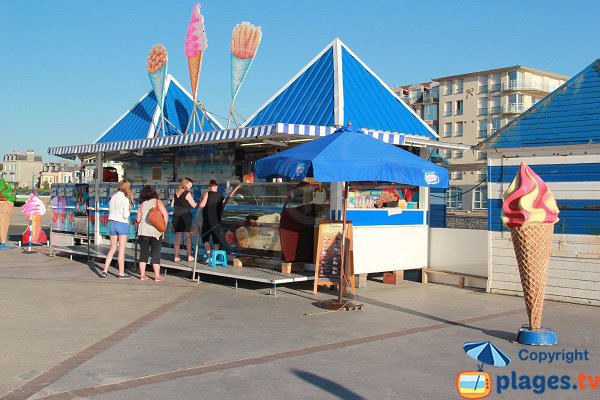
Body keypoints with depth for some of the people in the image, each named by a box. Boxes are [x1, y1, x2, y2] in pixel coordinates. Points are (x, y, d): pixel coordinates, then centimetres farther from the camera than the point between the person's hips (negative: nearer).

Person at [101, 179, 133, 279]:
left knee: (112, 249, 15)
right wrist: (128, 211, 2)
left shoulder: (113, 197, 4)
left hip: (112, 223, 6)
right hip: (122, 224, -6)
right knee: (121, 249, 3)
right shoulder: (125, 199, -13)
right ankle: (121, 273, 7)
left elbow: (110, 210, 10)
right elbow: (126, 215, -15)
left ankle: (105, 271, 10)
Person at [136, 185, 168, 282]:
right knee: (156, 253, 5)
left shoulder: (142, 204, 4)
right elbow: (165, 215, -10)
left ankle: (142, 275, 12)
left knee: (143, 252, 10)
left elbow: (138, 219, 2)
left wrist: (138, 224, 23)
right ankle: (157, 276, 5)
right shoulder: (157, 202, -2)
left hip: (143, 231, 2)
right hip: (155, 231, -2)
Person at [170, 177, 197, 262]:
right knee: (188, 236, 0)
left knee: (177, 236, 9)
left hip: (176, 216, 6)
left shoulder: (176, 193, 9)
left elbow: (172, 205, 12)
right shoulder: (187, 194, -8)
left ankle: (176, 257, 7)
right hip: (185, 216, -6)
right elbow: (194, 205, -7)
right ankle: (189, 256, -1)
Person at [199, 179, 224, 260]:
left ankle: (209, 256, -11)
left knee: (205, 238, 4)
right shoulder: (221, 196, 5)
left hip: (208, 220, -3)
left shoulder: (207, 194, -6)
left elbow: (202, 205, -14)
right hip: (217, 221, 4)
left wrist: (201, 200, 5)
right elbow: (222, 208, 10)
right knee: (216, 239, 9)